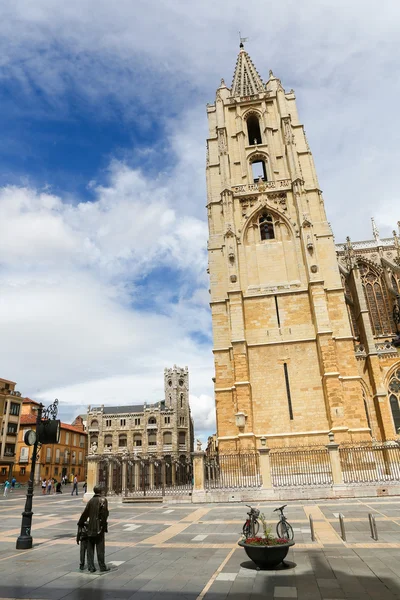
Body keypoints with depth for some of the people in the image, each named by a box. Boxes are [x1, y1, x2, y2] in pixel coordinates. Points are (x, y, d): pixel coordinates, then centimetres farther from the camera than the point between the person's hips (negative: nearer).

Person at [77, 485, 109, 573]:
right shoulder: (103, 500, -9)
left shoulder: (91, 500, 3)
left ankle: (91, 567, 17)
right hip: (99, 528, -4)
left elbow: (85, 513, 7)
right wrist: (104, 526, -4)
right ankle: (102, 566, 12)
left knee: (90, 548, 14)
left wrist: (80, 523, 21)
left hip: (91, 528, 4)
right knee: (100, 548, 5)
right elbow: (104, 514, -13)